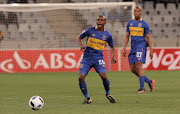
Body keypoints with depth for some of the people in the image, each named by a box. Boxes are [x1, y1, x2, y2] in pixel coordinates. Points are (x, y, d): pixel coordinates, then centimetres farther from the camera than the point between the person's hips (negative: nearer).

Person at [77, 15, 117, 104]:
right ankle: (87, 98, 3)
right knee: (81, 77, -15)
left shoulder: (107, 35, 4)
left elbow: (112, 46, 21)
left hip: (98, 58, 0)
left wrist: (113, 57, 7)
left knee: (103, 76, -21)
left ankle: (108, 94, 8)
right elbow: (79, 37, 11)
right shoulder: (90, 31, -2)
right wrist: (81, 45, -8)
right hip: (87, 58, 0)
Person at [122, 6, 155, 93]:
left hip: (141, 46, -6)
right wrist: (124, 48, 8)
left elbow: (148, 38, 0)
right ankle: (149, 82, 17)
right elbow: (127, 36, 16)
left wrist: (151, 50, -5)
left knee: (138, 66, -18)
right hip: (133, 47, 6)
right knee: (133, 69, 3)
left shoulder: (144, 24, -1)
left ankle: (142, 88, -17)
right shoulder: (130, 23, 12)